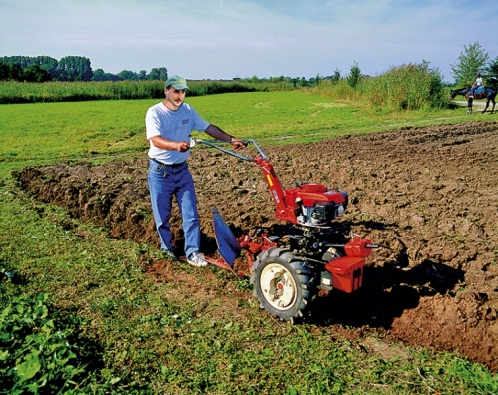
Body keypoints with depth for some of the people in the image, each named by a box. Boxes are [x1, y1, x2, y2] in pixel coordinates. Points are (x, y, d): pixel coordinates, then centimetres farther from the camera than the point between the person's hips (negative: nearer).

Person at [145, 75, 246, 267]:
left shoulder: (188, 111, 2)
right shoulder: (155, 112, -15)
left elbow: (208, 127, 8)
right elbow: (155, 140, -30)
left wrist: (231, 139, -2)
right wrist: (176, 145, -49)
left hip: (182, 170, 4)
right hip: (160, 172, -4)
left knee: (191, 214, 3)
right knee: (162, 216, 8)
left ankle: (193, 252, 12)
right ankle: (167, 248, 29)